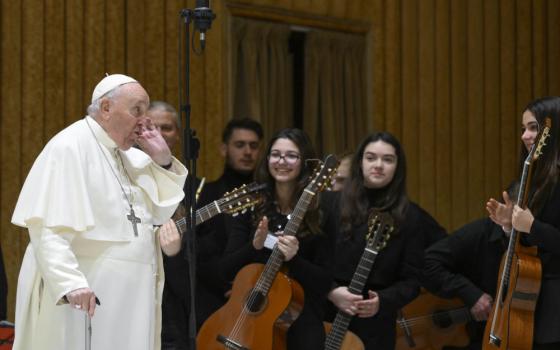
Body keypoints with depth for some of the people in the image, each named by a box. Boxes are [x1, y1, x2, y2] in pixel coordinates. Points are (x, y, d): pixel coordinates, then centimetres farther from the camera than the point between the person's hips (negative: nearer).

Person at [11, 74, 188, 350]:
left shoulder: (129, 155, 14)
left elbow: (161, 212, 16)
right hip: (85, 296, -8)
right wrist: (69, 283, -32)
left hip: (127, 295, 8)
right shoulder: (70, 147, -11)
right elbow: (47, 227, -21)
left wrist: (163, 160, 3)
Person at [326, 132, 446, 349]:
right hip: (326, 315, 0)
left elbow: (412, 279, 1)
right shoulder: (332, 203, 0)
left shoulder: (410, 217, 1)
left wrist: (383, 301, -15)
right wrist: (331, 291, -15)